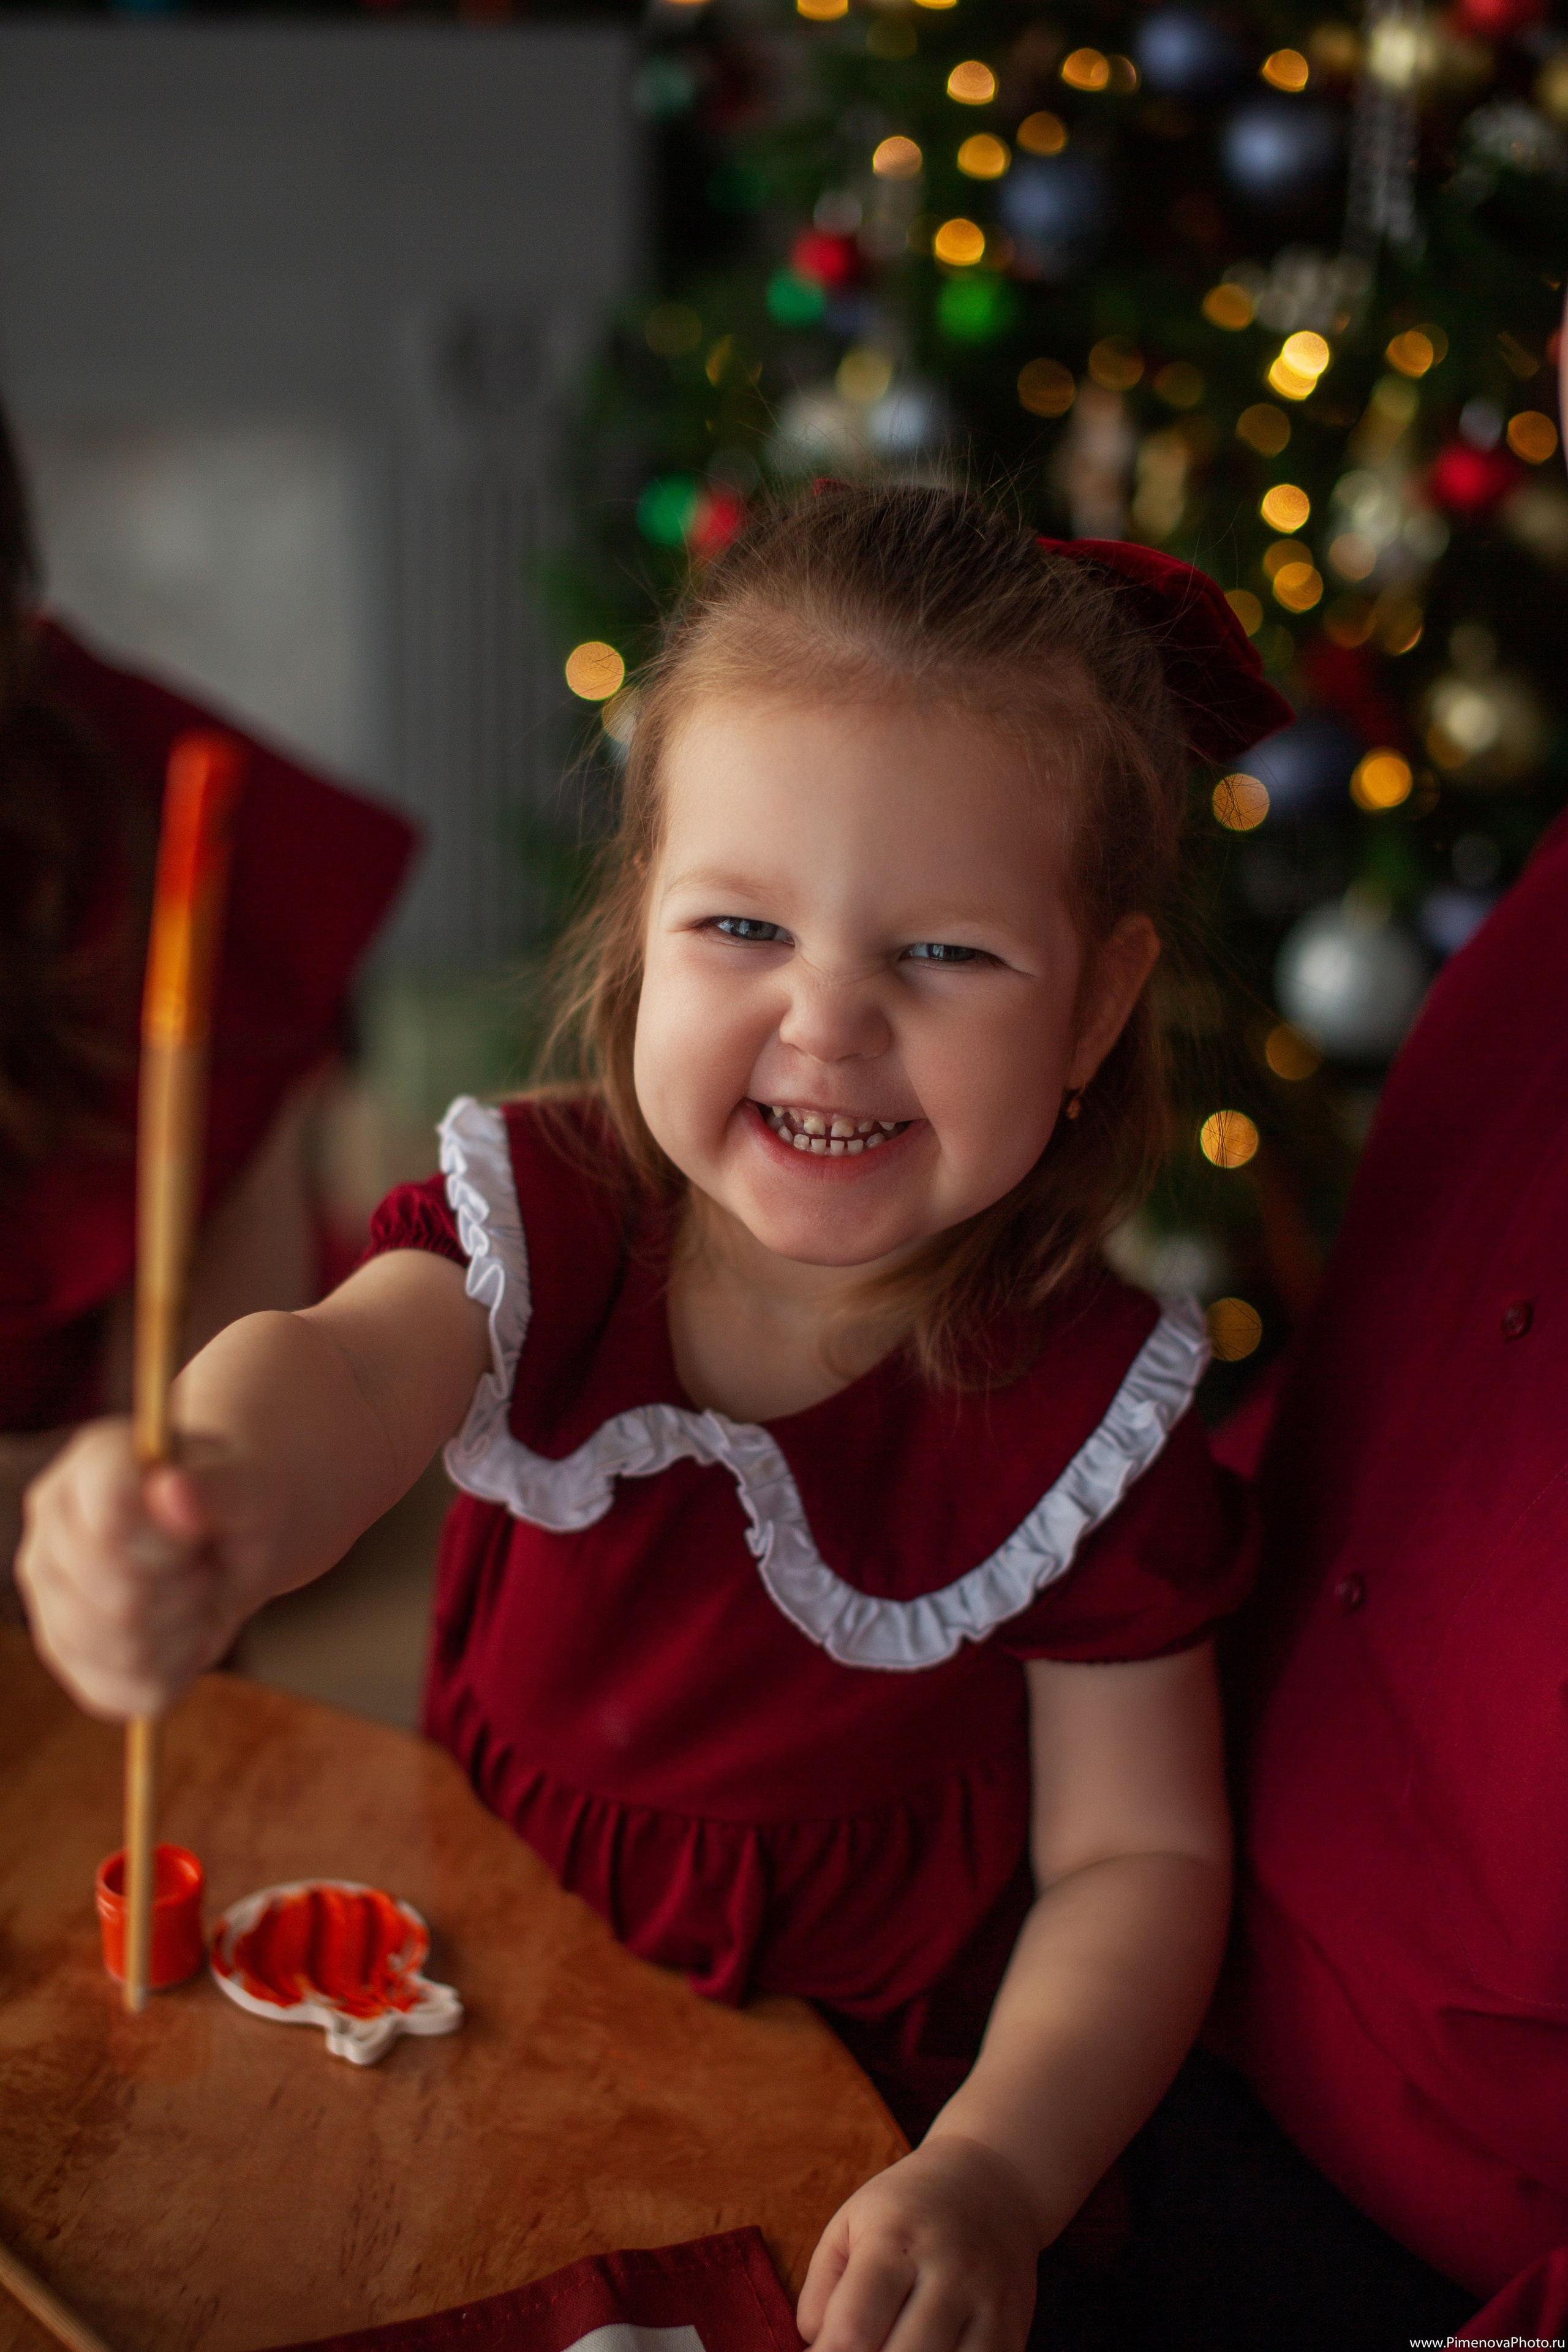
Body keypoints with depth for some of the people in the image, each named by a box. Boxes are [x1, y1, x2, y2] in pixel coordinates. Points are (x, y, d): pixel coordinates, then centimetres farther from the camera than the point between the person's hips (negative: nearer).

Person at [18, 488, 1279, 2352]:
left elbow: (1137, 1855, -11)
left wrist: (997, 2175, -27)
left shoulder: (1082, 1410, -16)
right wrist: (212, 1509, -58)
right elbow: (344, 1371, -34)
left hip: (854, 2091, 0)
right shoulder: (543, 1213, -12)